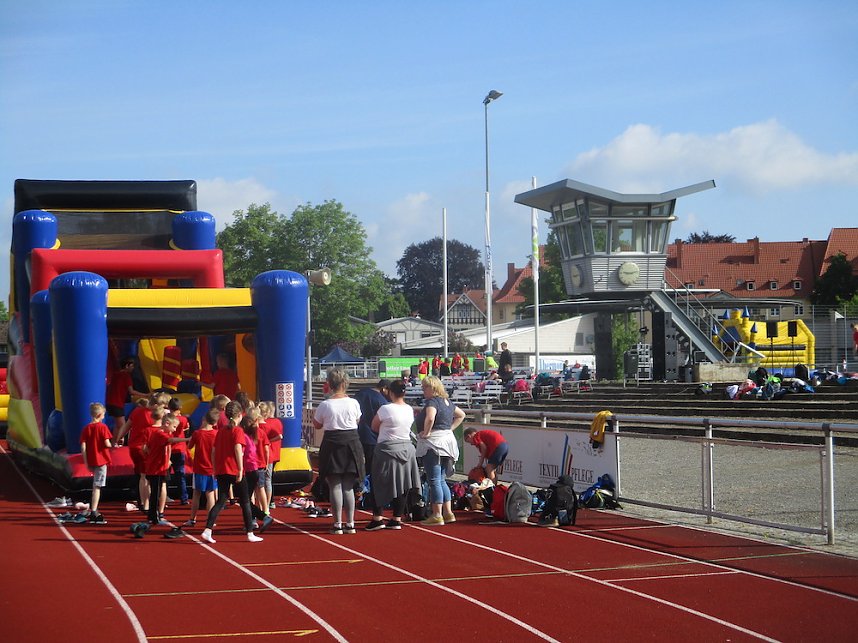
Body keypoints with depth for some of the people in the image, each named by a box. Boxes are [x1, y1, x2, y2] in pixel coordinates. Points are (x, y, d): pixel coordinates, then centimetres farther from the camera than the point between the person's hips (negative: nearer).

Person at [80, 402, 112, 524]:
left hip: (91, 461, 5)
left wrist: (86, 463, 4)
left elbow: (83, 447, -1)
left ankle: (93, 509, 24)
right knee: (97, 486, -5)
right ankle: (93, 513, -9)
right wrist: (112, 445, 7)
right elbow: (107, 444, -16)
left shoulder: (86, 428, 3)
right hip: (101, 459, -5)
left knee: (96, 486, 20)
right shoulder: (103, 427, -9)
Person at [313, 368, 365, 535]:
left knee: (335, 486, 3)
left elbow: (317, 425, 4)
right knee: (348, 486, 10)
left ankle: (338, 524, 1)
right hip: (351, 443, 2)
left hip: (332, 444, -2)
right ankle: (350, 523, 10)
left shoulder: (325, 405, -10)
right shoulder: (353, 403, -5)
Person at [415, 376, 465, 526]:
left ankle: (437, 515, -7)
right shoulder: (447, 402, 14)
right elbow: (461, 415, 29)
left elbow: (430, 418, -32)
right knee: (441, 480, 15)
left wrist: (426, 433, -17)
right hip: (447, 439, 9)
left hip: (434, 443, -9)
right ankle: (448, 513, 12)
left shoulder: (432, 402, -13)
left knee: (434, 481, -6)